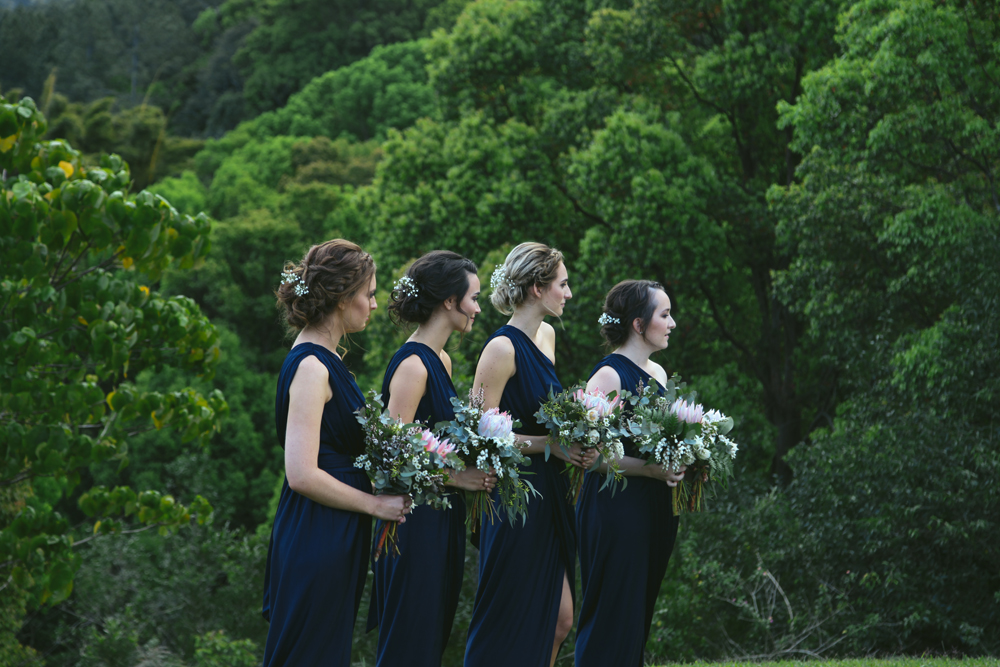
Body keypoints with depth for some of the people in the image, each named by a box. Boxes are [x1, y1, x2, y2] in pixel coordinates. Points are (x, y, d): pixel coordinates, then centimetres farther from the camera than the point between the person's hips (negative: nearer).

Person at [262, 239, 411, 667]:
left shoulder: (324, 359, 13)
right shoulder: (311, 367, -17)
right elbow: (302, 475, -23)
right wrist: (375, 504, -13)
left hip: (337, 538, 10)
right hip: (317, 539, -10)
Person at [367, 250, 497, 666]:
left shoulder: (441, 361, 12)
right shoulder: (412, 365, -17)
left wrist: (475, 469, 6)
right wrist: (456, 477, -17)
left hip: (443, 521, 10)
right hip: (417, 521, -10)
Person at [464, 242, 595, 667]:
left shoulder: (546, 335, 10)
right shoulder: (502, 348, -16)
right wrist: (550, 444, -19)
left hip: (548, 496, 9)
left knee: (559, 619, 8)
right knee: (508, 621, -1)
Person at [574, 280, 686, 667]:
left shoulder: (657, 373, 13)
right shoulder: (608, 375, -13)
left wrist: (683, 463, 5)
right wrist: (647, 468, -23)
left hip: (655, 511, 9)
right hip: (617, 508, -9)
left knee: (640, 616, 12)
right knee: (613, 620, -5)